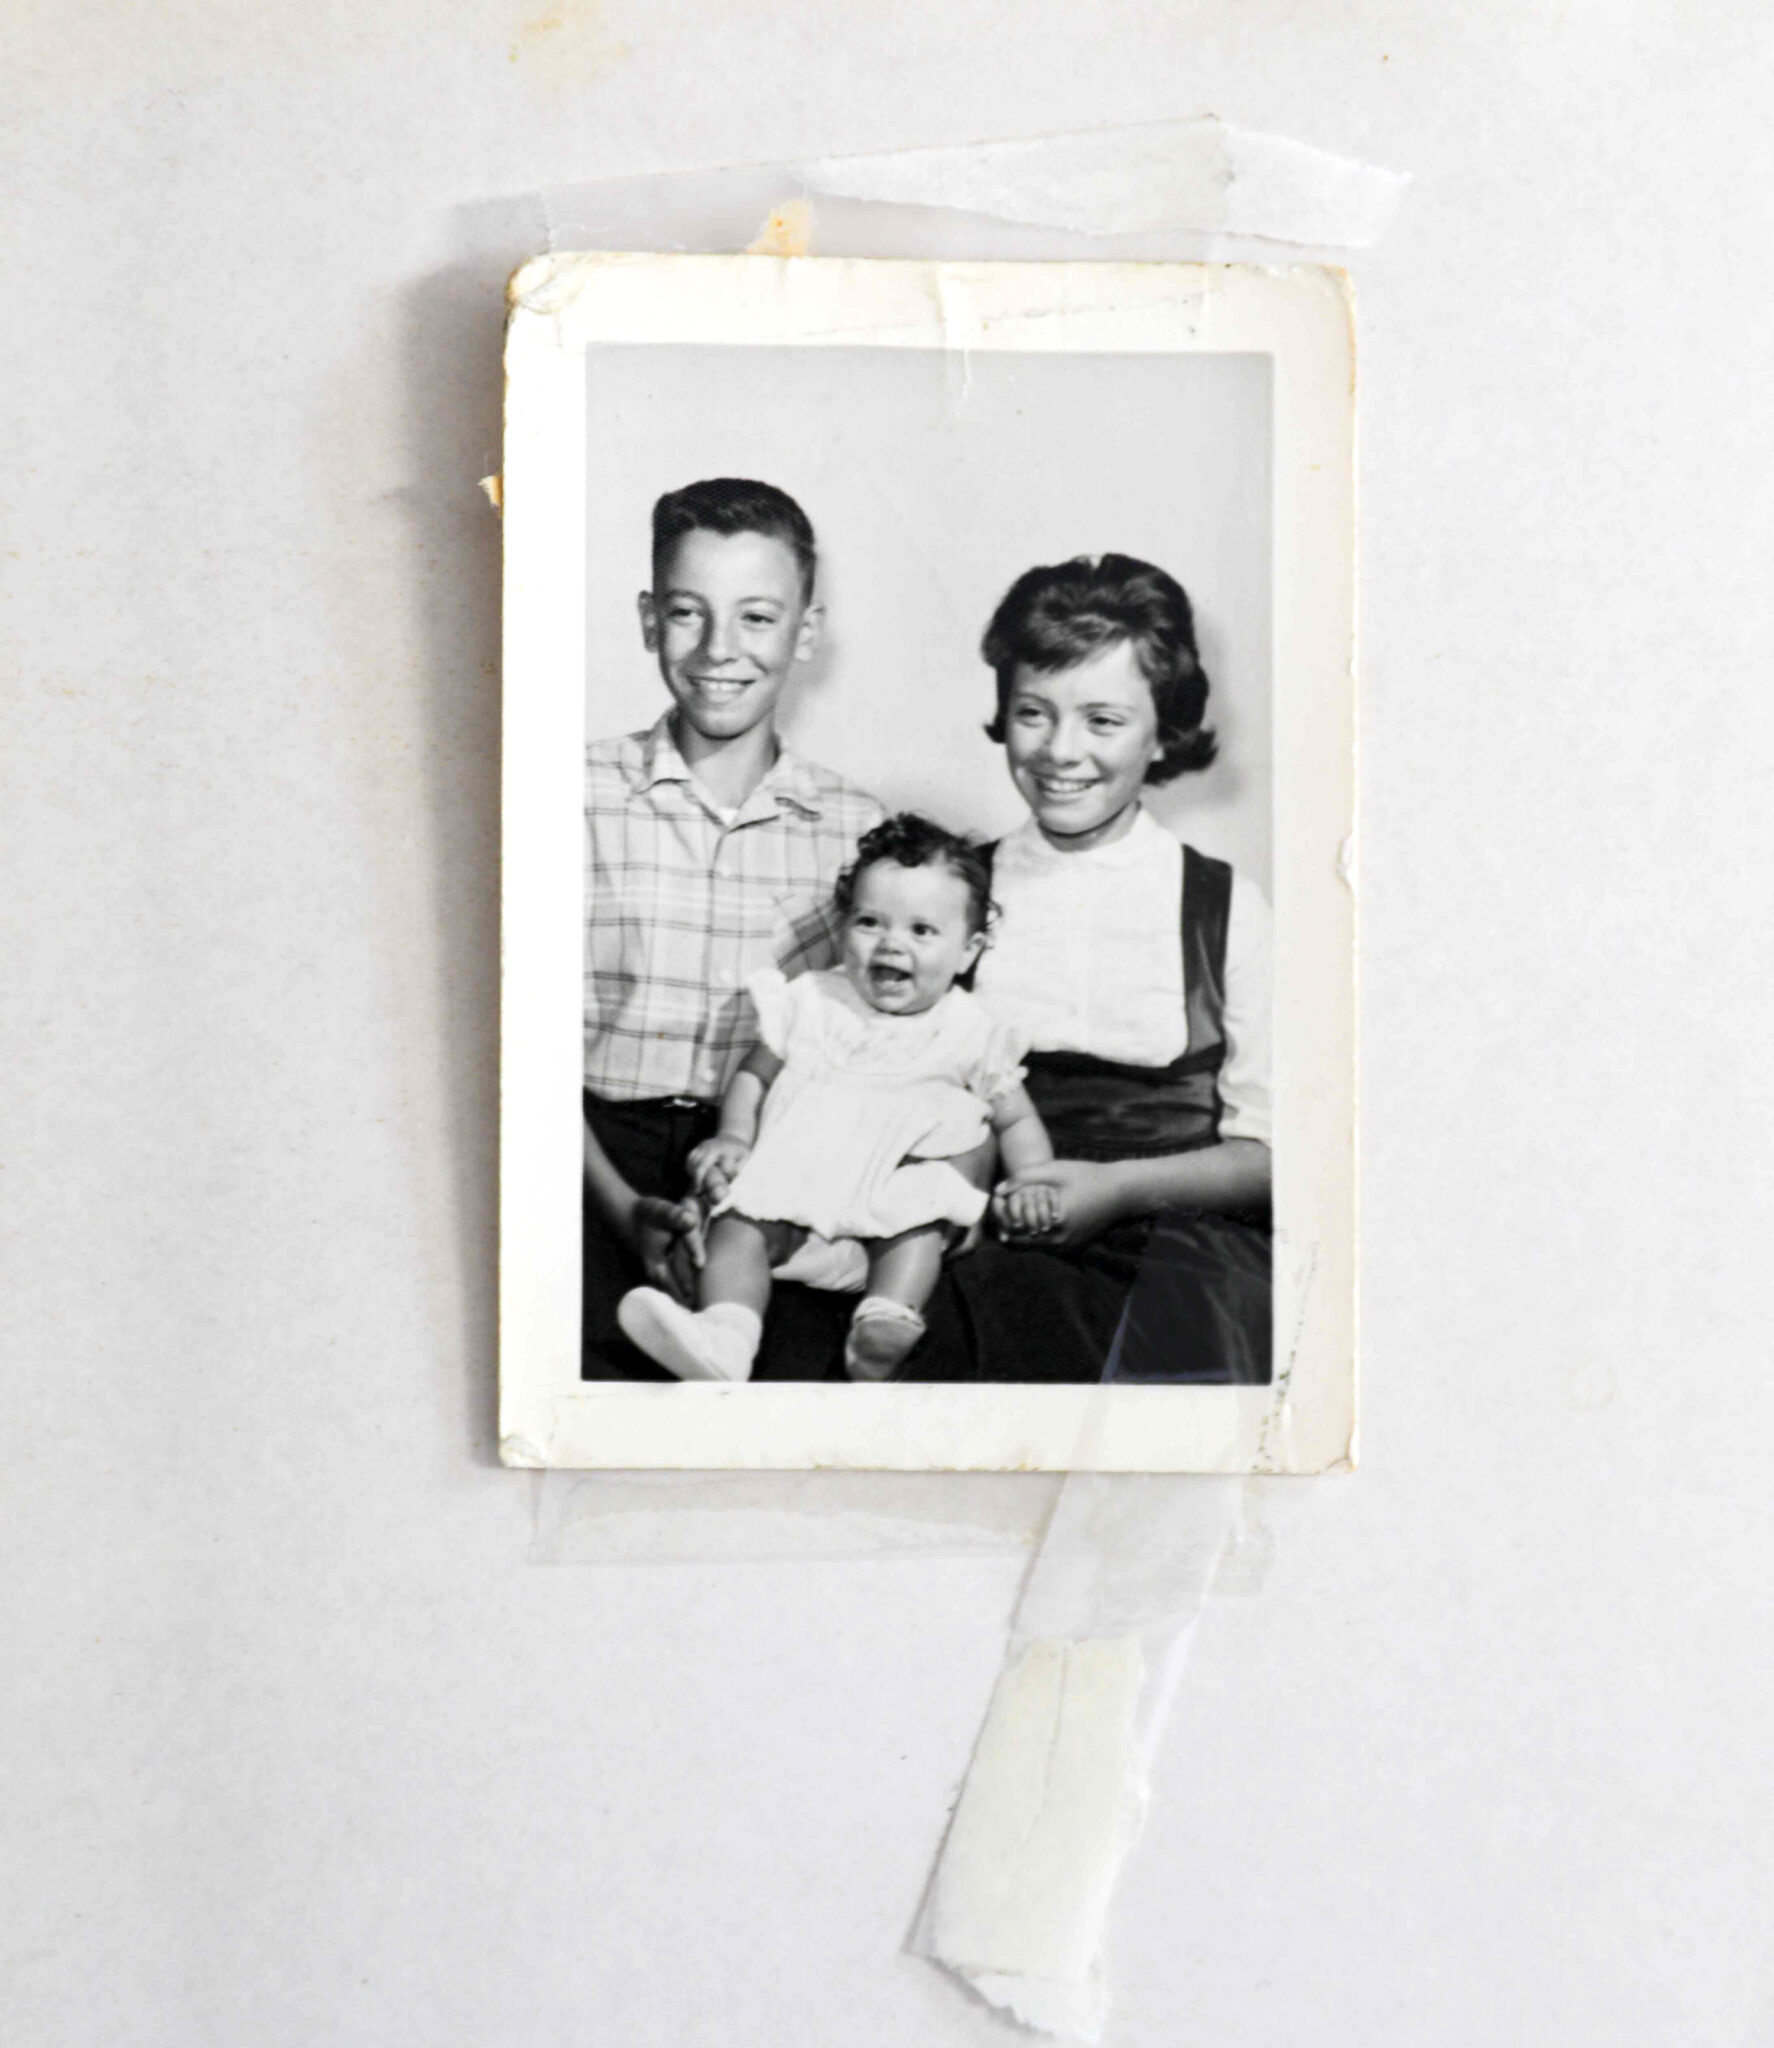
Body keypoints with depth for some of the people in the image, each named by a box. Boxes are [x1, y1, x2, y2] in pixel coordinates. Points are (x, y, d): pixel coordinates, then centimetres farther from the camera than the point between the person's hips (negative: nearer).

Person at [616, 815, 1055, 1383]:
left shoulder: (970, 1031, 10)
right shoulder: (810, 1002, 15)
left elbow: (1017, 1119, 15)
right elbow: (755, 1074, 23)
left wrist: (1031, 1183, -4)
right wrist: (733, 1135, 3)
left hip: (900, 1181, -1)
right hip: (794, 1167, 2)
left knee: (920, 1218, -35)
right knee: (738, 1225, -26)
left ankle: (885, 1329, -53)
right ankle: (723, 1334, -47)